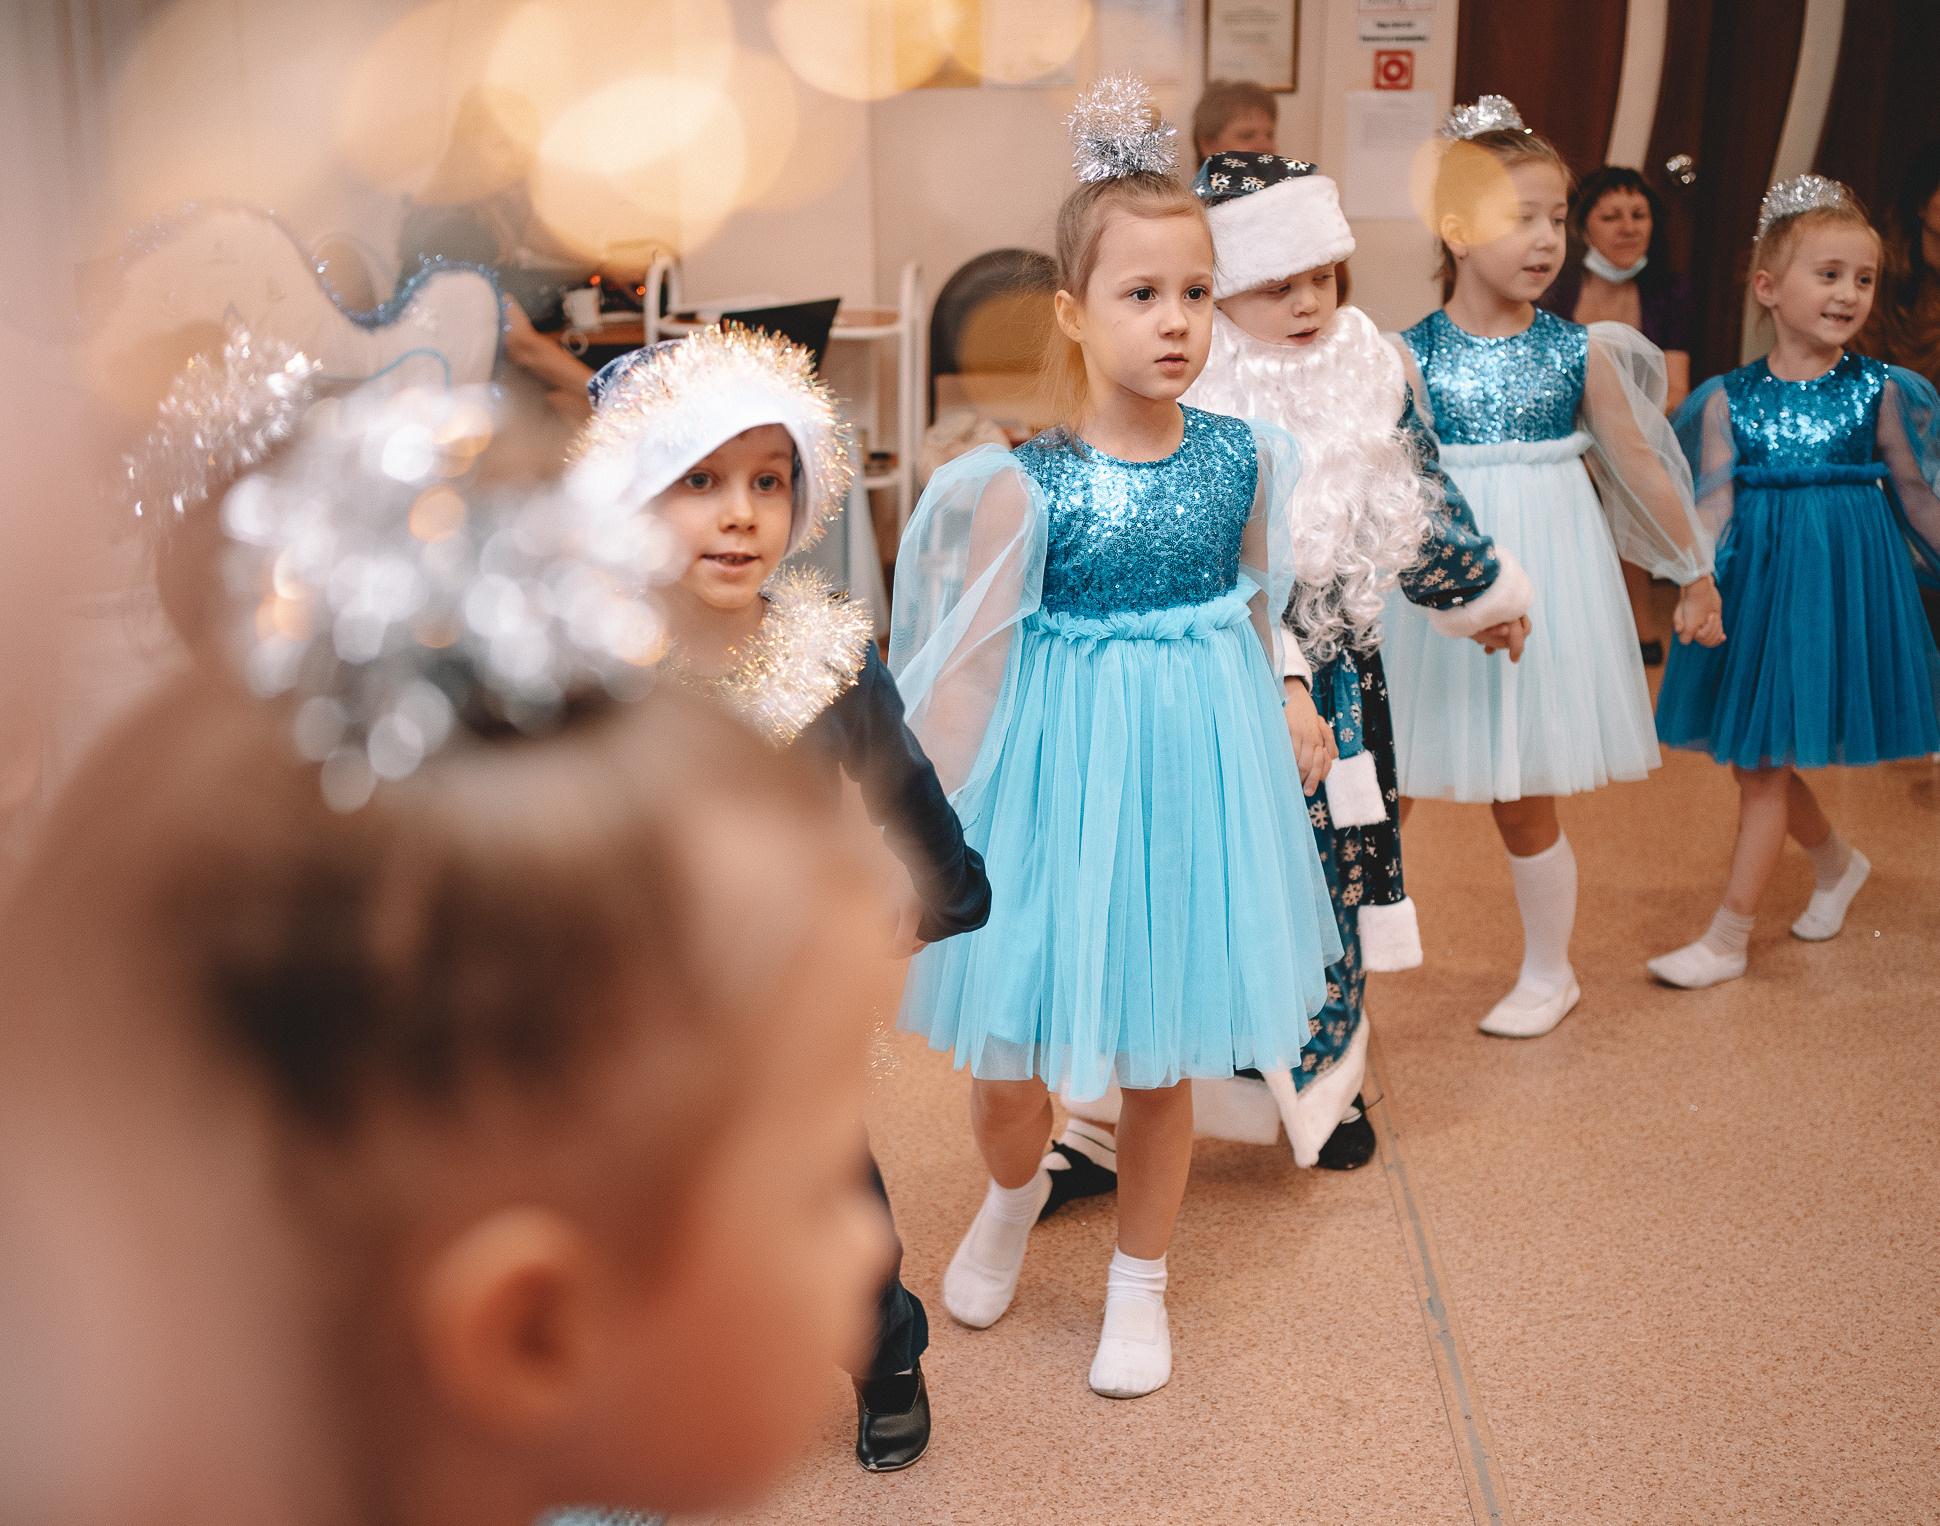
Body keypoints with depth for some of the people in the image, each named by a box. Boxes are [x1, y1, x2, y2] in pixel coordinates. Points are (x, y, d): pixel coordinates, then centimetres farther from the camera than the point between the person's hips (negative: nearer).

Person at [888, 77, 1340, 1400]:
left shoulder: (1243, 460, -3)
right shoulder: (1023, 486, -14)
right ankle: (1016, 1190, 44)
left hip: (1196, 773, 3)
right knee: (1008, 1061, 6)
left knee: (1165, 1061, 13)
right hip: (1061, 787, -2)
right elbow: (965, 667, -10)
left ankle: (1140, 1283, 37)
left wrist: (1278, 734, 19)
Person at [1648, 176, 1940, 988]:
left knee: (1765, 764, -2)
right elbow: (1714, 503, -4)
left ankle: (1727, 939, 8)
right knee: (1753, 759, 11)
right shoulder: (1729, 398, -1)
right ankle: (1836, 861, 41)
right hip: (1757, 579, 3)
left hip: (1843, 577, -3)